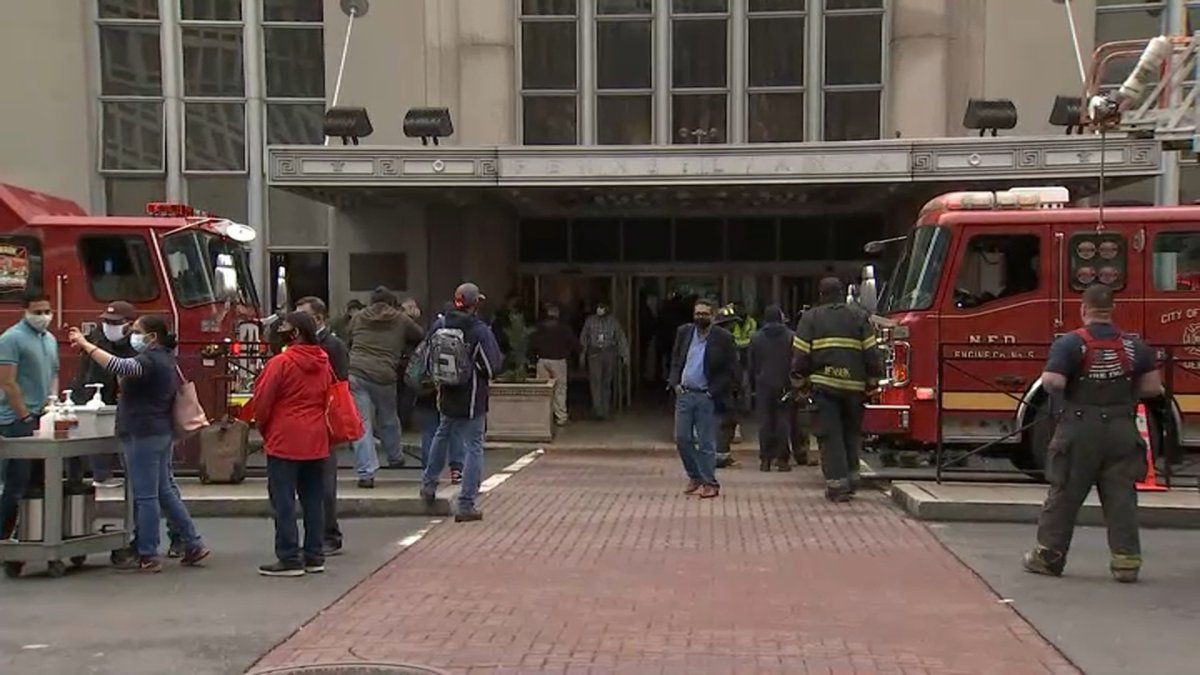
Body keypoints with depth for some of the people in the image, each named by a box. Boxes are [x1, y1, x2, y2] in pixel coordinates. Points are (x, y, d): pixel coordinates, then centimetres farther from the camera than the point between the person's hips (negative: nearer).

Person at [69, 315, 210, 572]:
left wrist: (85, 344, -32)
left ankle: (148, 556, 4)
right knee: (166, 490, 16)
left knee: (145, 496, -3)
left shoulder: (150, 360, -17)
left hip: (143, 435, -10)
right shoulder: (166, 358, 14)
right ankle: (193, 544, 18)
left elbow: (118, 366, -35)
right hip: (162, 432, 10)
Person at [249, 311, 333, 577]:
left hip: (284, 441, -6)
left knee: (283, 501, 1)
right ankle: (315, 556, 17)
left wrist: (263, 428, 8)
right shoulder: (324, 364, 6)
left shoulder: (281, 363, -12)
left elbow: (262, 401, -9)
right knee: (313, 500, 12)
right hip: (316, 442, 6)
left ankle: (289, 558, 1)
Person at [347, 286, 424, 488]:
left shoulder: (358, 318, 17)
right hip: (384, 376, -1)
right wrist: (404, 350, 38)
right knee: (389, 420, 21)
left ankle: (366, 473, -6)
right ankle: (395, 458, 41)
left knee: (361, 424, -1)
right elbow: (421, 337, 22)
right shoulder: (401, 320, 11)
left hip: (355, 372, 1)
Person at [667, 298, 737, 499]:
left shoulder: (723, 338, -7)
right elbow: (675, 360, 16)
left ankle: (709, 483, 10)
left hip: (707, 397, -4)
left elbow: (731, 370, -4)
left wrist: (713, 392, -11)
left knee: (706, 443, 0)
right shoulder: (684, 332, 7)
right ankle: (694, 477, 22)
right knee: (682, 438, 6)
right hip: (684, 394, 5)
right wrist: (675, 383, 2)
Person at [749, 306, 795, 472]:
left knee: (765, 422, 4)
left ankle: (765, 459, 2)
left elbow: (751, 365, 7)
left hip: (763, 385, 1)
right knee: (783, 421, 2)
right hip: (784, 385, -1)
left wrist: (753, 384, 14)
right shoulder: (791, 337, -2)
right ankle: (782, 459, -1)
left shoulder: (756, 338, 3)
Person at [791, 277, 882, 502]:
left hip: (824, 384, -2)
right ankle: (852, 478, 20)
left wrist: (800, 379, 11)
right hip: (855, 386, 2)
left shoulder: (810, 318, 3)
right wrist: (874, 379, 11)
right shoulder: (860, 317, 7)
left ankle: (837, 485, -3)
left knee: (831, 435, 1)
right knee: (852, 432, 17)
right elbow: (871, 352, 2)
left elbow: (801, 355, -1)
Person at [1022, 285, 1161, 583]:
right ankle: (1126, 558, 8)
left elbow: (1052, 382, -21)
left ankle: (1049, 554, 14)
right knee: (1121, 495, 8)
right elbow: (1153, 387, 6)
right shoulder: (1134, 345, 2)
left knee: (1065, 494, 7)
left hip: (1080, 428, -3)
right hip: (1122, 429, 3)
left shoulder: (1071, 343, -11)